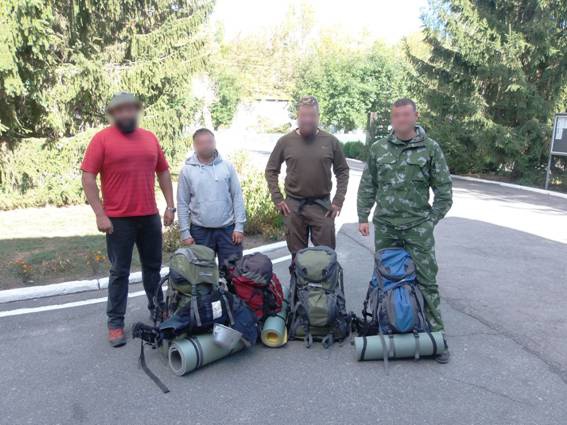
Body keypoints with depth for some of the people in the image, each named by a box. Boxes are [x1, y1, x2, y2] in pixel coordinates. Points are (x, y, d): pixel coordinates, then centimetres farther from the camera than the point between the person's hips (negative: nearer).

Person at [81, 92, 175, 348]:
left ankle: (158, 311, 32)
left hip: (150, 217, 4)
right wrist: (100, 214, -14)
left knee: (153, 267, 16)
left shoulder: (150, 138, 9)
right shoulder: (102, 139, -5)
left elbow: (163, 172, 14)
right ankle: (115, 323, 16)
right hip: (118, 220, -4)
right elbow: (88, 178, -9)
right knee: (119, 272, 5)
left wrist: (170, 205, 7)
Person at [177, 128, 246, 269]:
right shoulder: (187, 170, -1)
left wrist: (239, 226, -4)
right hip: (200, 231, 0)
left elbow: (237, 197, 1)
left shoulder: (227, 166, 0)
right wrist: (185, 232, -3)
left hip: (228, 228, 0)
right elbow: (183, 204, 0)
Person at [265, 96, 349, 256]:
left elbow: (342, 171, 7)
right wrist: (278, 199, -1)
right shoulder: (285, 141, -1)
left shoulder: (330, 141, -1)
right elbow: (271, 170, 7)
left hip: (322, 205, 0)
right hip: (293, 206, 0)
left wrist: (338, 200, -2)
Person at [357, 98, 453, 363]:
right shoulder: (379, 149, 6)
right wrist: (363, 217, 5)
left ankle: (435, 333, 8)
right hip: (385, 226, 3)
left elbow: (443, 189, 3)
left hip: (418, 226, -2)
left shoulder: (430, 148, 0)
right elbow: (367, 187, 11)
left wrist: (431, 220, 0)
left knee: (426, 280, -1)